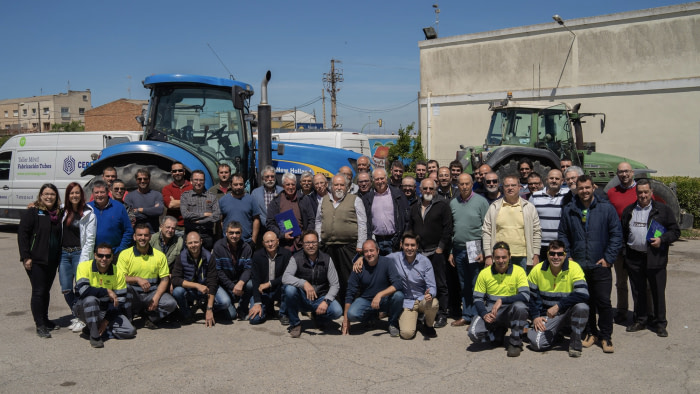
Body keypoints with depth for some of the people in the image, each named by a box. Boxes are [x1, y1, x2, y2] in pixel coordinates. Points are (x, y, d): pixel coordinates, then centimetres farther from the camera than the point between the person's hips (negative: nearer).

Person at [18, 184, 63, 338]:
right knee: (38, 291, -5)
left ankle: (45, 321, 25)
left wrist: (59, 258, 16)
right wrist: (26, 257, -16)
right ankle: (40, 325, -1)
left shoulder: (58, 214, 11)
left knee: (46, 291, 14)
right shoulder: (31, 212, -5)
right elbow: (22, 234, -10)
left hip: (52, 261, 6)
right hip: (36, 261, -6)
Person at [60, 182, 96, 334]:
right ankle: (76, 316, 20)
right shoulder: (64, 212, 11)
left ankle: (82, 319, 7)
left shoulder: (88, 214, -4)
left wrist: (84, 260, -11)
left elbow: (90, 240, -7)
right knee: (66, 289, 4)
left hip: (79, 253, -5)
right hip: (64, 253, 5)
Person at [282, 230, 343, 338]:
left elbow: (334, 285, -5)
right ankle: (295, 324, -10)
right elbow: (285, 277, -25)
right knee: (290, 289, -33)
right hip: (302, 299, -1)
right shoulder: (296, 258, -9)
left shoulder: (326, 259, -4)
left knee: (337, 311, -28)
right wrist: (304, 283, -40)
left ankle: (320, 319, 12)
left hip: (320, 299, 1)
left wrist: (326, 301, -22)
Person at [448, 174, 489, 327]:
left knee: (476, 286, -2)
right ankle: (466, 316, 19)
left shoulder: (481, 202, -4)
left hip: (475, 249, -5)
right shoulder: (453, 203, 10)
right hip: (458, 249, 5)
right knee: (463, 285, 11)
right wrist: (450, 252, 11)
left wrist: (484, 251, -11)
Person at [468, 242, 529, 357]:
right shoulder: (484, 273, -1)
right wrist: (484, 314, -18)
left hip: (510, 313, -2)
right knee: (474, 334, -24)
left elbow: (525, 296, -18)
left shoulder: (518, 271, -7)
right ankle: (498, 331, 13)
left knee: (520, 306, -36)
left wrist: (502, 300, -26)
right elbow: (477, 299, 2)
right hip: (490, 312, 2)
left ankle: (515, 342, -11)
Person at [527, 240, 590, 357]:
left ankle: (575, 340, -8)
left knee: (581, 307, -35)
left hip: (569, 312, -2)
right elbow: (530, 296, 6)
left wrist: (558, 306, -30)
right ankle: (557, 333, 16)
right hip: (547, 316, 2)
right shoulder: (537, 270, -5)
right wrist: (535, 317, -6)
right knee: (537, 343, -20)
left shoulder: (574, 268, -14)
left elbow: (583, 294, -27)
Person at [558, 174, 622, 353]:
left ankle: (605, 336, 12)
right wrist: (567, 256, 3)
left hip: (600, 266, -2)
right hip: (577, 266, 2)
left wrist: (608, 258, -5)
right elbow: (563, 235, 13)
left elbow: (616, 234, 1)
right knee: (584, 302, 10)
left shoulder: (606, 208, -1)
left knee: (604, 302, -1)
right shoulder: (569, 210, 6)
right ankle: (590, 333, 23)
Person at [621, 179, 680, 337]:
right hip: (634, 258, 3)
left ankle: (660, 323, 14)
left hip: (655, 258, -3)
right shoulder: (628, 211, 13)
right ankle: (640, 320, 24)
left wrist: (662, 239, -14)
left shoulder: (663, 209, 2)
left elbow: (675, 231, 2)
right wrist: (623, 247, 4)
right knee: (638, 291, 11)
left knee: (658, 291, 3)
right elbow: (622, 232, 19)